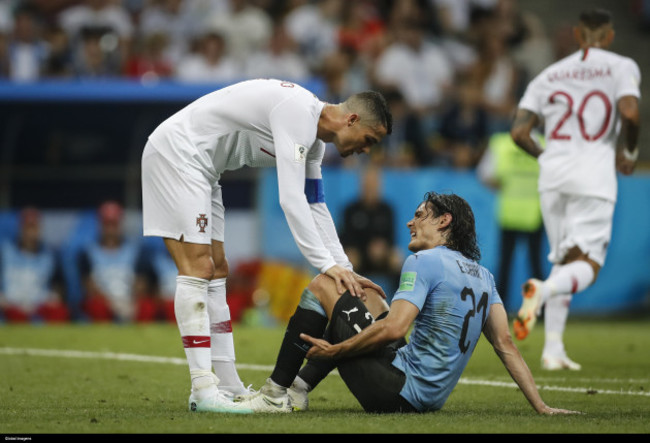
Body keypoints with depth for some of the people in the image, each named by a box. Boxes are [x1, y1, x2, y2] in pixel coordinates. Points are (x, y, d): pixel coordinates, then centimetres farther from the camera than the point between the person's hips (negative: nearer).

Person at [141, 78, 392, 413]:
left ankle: (228, 384, 12)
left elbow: (315, 208, 16)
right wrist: (328, 264, -29)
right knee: (197, 269, -15)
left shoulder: (314, 140, 9)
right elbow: (291, 199, -29)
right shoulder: (298, 113, -23)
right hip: (175, 152, -11)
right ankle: (203, 389, -18)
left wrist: (346, 271, 10)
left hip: (199, 167, 11)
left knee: (216, 273, 10)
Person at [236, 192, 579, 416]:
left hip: (398, 393, -9)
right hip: (430, 398, 9)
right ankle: (298, 389, 26)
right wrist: (540, 407, 6)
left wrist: (333, 351, -13)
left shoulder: (424, 261, -11)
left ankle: (276, 394, 2)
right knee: (365, 294, 29)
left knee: (321, 286, -1)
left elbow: (394, 329, -23)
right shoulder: (483, 276, 12)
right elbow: (506, 344, 6)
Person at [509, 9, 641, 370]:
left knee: (563, 260, 15)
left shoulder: (549, 75, 14)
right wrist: (630, 153, 4)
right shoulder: (621, 68, 4)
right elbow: (630, 113, -14)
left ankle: (553, 348, 6)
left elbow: (519, 132, 7)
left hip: (553, 176, 4)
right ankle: (544, 288, -36)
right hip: (594, 174, -4)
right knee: (587, 265, -3)